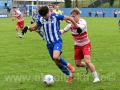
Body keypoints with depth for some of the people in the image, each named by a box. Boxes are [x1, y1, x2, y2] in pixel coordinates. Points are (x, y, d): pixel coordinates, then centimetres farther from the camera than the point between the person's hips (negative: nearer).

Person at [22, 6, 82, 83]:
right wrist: (28, 28, -5)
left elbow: (69, 18, -6)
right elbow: (34, 28, 16)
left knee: (56, 57, -32)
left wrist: (77, 27, -5)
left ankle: (68, 65, -4)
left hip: (57, 41, -6)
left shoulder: (55, 16, -12)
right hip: (49, 44, 6)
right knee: (57, 63, 8)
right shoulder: (41, 19, 2)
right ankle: (70, 75, 27)